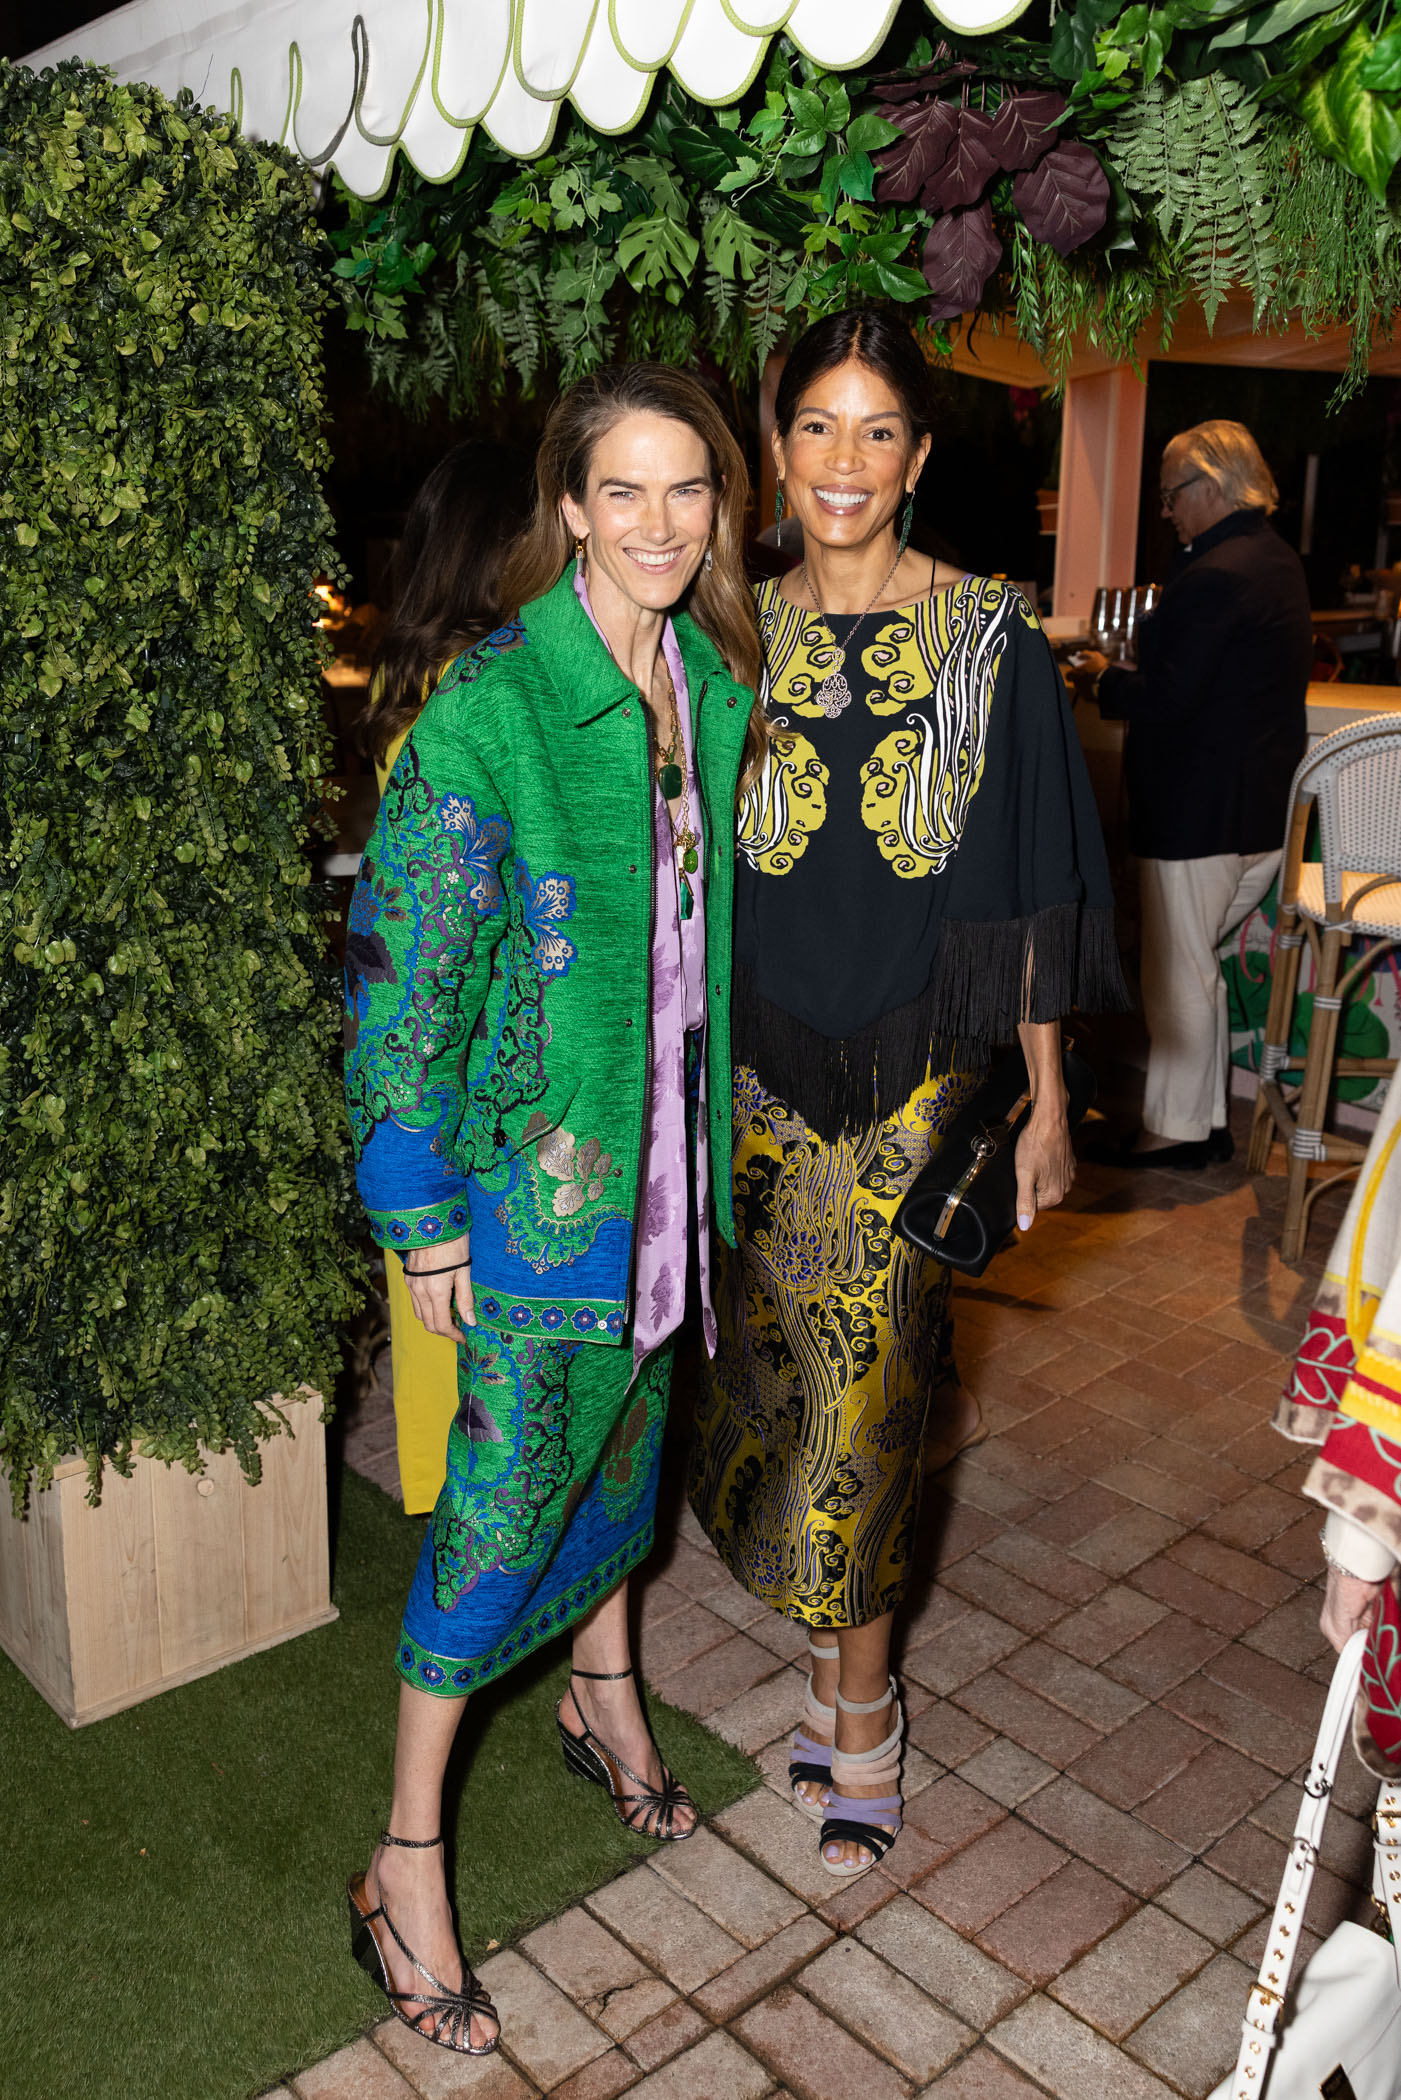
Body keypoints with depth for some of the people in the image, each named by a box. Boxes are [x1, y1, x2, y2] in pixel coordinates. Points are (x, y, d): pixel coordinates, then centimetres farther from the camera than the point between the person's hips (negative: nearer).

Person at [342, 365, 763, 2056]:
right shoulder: (490, 706, -19)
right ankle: (403, 1869, 23)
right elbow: (406, 969, -17)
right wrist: (424, 1210, -15)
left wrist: (715, 1124, 15)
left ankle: (603, 1694, 49)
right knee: (505, 1495, 3)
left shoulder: (716, 683, 3)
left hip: (669, 1141, 6)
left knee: (623, 1425, 23)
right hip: (540, 1158, -6)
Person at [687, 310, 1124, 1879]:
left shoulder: (990, 640, -3)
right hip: (759, 1079, 3)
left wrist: (1045, 1095, -1)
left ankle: (859, 1705, 23)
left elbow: (1028, 886, -1)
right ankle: (843, 1667, 34)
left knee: (862, 1391, 1)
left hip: (911, 1078, -2)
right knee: (779, 1371, 10)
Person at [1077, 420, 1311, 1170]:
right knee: (1197, 966, 18)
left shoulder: (1215, 577, -19)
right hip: (1265, 807, 10)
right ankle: (1207, 1117, 26)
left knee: (1178, 974, 2)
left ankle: (1177, 1127, 14)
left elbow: (1168, 699, -21)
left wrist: (1105, 680, -5)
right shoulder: (1277, 560, 13)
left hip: (1201, 813, -10)